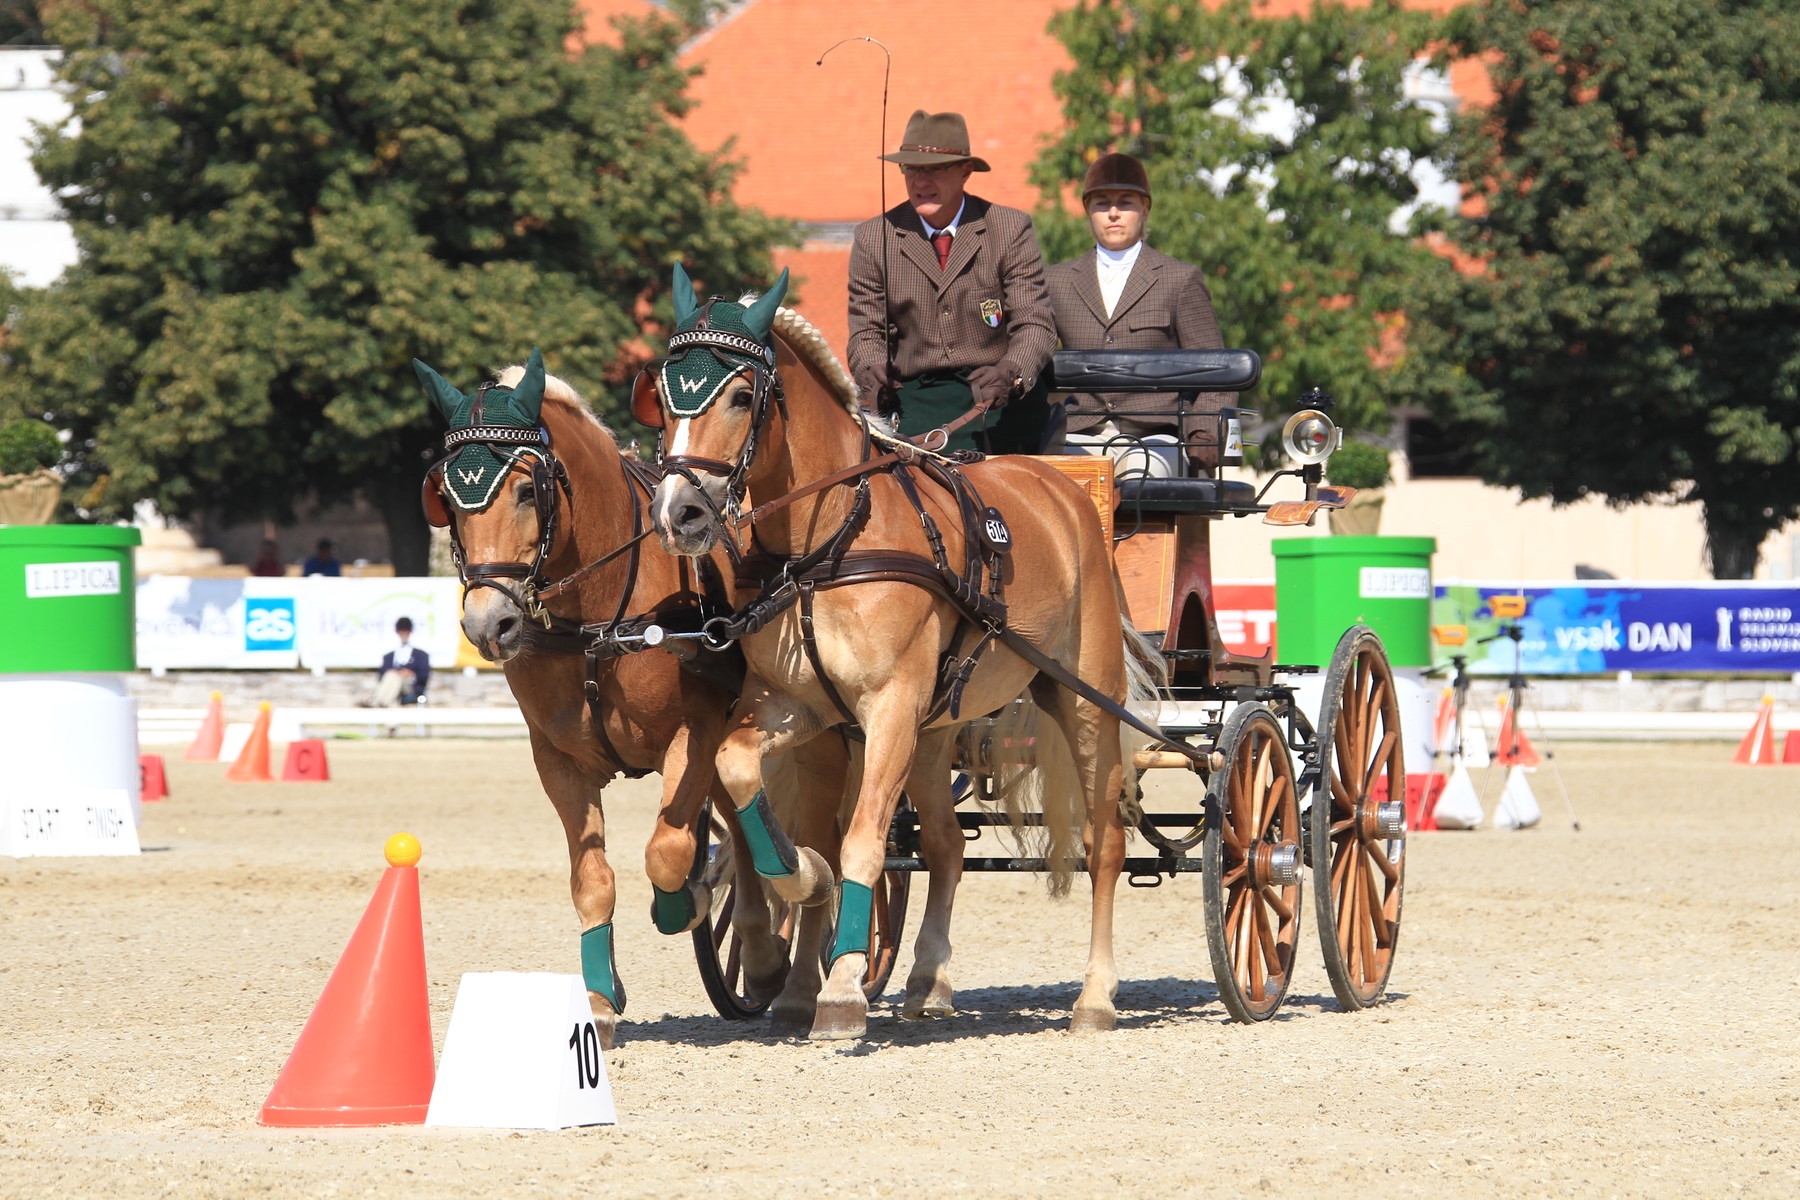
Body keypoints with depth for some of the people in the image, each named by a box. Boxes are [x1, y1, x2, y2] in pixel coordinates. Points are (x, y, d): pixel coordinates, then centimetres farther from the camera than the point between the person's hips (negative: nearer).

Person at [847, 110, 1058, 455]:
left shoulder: (1011, 229, 5)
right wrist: (871, 371, -15)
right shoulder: (873, 238, 10)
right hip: (913, 399, 1)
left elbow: (1034, 324, -1)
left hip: (999, 404, -1)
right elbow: (866, 332, 11)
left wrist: (1011, 374, -24)